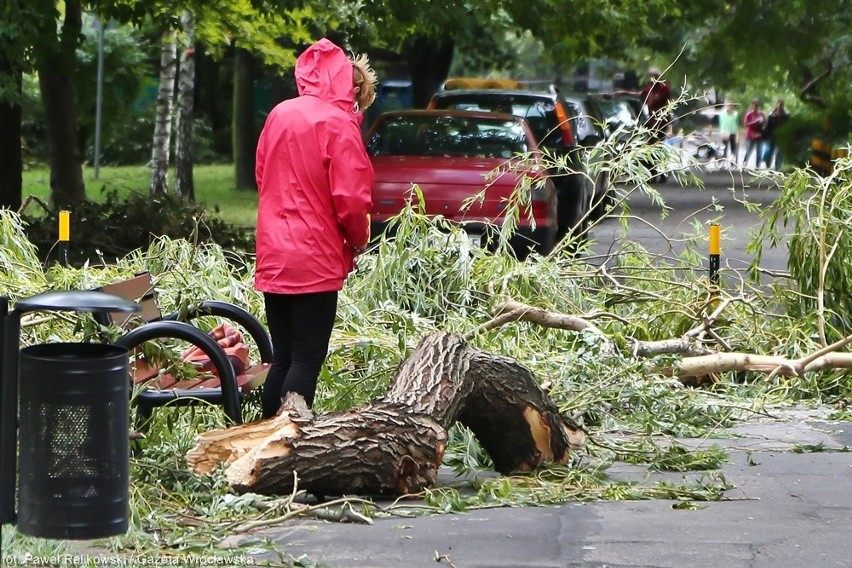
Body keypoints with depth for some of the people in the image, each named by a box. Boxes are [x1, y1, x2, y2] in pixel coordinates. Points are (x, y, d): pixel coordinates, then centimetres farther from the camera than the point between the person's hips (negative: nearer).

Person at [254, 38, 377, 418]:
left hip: (273, 256, 7)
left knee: (282, 358, 12)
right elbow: (350, 198, -15)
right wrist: (358, 241, 2)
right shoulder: (338, 123, -11)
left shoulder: (279, 114, 9)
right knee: (307, 361, -3)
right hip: (315, 260, -6)